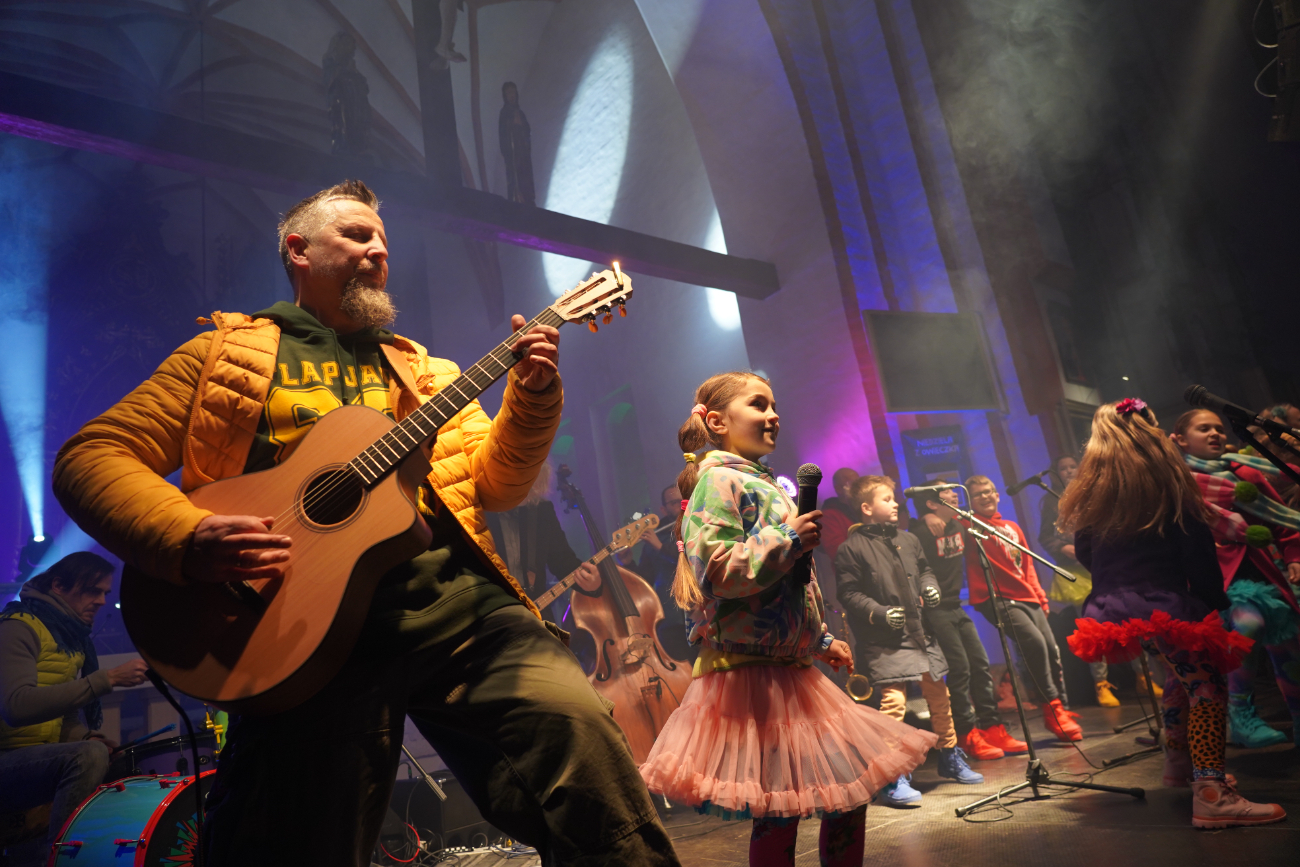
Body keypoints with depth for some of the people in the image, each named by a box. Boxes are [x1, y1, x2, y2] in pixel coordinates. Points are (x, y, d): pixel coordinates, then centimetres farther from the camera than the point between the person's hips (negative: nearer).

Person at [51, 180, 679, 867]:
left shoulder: (422, 370, 23)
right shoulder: (228, 352, 13)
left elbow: (495, 486, 14)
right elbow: (91, 456, 6)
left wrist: (532, 394, -3)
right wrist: (187, 538, -13)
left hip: (453, 596, 2)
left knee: (575, 725, -19)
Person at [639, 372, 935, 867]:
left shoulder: (763, 483, 19)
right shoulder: (720, 480, -10)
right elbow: (714, 570, -24)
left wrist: (822, 640, 25)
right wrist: (786, 540, -20)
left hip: (790, 668, 10)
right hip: (750, 672, -10)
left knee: (851, 789, 14)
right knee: (778, 814, -1)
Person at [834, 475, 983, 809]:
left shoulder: (908, 540, 10)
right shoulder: (851, 549, -10)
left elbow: (923, 569, 25)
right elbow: (848, 594, -11)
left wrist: (930, 586, 5)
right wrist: (881, 613, -21)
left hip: (921, 632, 7)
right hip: (884, 641, -7)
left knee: (939, 694, 16)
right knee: (893, 700, -15)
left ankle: (951, 759, 37)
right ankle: (893, 779, -4)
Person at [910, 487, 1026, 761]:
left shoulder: (957, 525, 11)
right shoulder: (922, 533, -15)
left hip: (956, 607, 8)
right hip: (935, 608, -8)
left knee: (980, 664, 7)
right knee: (960, 668, -7)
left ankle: (994, 730, 15)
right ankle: (970, 737, 2)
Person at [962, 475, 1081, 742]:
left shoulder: (1013, 527, 19)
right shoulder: (971, 526, 0)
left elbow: (1027, 567, 22)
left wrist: (1041, 597, 17)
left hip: (1027, 599, 7)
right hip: (997, 599, -7)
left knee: (1052, 649, 7)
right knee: (1034, 642, -23)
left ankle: (1059, 710, 25)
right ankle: (1052, 707, -10)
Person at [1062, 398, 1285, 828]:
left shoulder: (1092, 494, 9)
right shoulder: (1168, 488, -2)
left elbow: (1084, 554, 16)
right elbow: (1199, 554, -3)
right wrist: (1215, 603, 7)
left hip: (1109, 612, 6)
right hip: (1163, 607, -6)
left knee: (1182, 672, 25)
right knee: (1206, 685, -1)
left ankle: (1179, 763, 34)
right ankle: (1211, 796, -13)